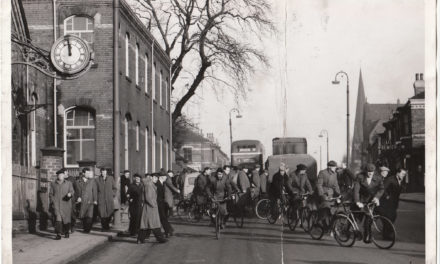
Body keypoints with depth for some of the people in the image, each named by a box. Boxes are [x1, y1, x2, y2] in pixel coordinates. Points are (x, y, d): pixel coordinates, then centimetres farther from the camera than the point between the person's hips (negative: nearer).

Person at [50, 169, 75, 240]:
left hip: (66, 204, 1)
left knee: (66, 219, 5)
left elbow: (72, 191, 5)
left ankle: (66, 232, 29)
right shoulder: (53, 184, 12)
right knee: (58, 218, -17)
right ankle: (58, 234, -19)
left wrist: (70, 194, -18)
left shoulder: (68, 183, 12)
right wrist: (53, 201, -1)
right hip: (57, 204, -1)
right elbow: (51, 194, 14)